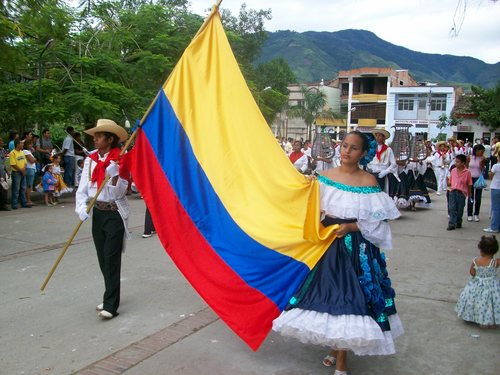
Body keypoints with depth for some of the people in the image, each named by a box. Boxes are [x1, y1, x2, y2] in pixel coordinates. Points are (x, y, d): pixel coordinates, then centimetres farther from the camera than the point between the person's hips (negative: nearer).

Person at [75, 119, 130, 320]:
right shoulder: (91, 159, 5)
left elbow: (119, 193, -12)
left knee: (111, 259, -8)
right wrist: (81, 208, -16)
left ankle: (111, 305, -4)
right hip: (98, 213, 6)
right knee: (103, 259, 12)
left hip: (115, 213, -6)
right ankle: (111, 297, 26)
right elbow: (83, 188, 0)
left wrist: (115, 175, -28)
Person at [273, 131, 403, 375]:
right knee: (327, 294, 9)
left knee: (349, 298, -1)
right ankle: (335, 348, 32)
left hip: (356, 248, -3)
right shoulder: (325, 177, 2)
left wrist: (350, 227, -18)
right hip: (327, 244, 3)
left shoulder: (369, 182, -5)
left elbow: (377, 222, -6)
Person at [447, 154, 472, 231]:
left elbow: (469, 185, 2)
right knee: (452, 208, -6)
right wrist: (448, 183, -2)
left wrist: (469, 195, 4)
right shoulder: (453, 171, 7)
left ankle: (458, 223, 23)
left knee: (460, 209, 7)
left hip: (462, 193, -2)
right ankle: (452, 224, -6)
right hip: (452, 191, 2)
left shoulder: (467, 172, -4)